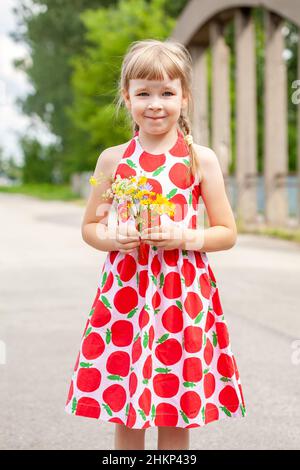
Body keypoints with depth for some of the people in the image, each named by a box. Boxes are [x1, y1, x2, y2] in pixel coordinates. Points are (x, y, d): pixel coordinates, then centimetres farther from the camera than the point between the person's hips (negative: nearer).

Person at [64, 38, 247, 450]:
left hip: (184, 295, -1)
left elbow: (227, 233, 3)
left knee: (176, 419, 6)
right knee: (125, 418, 7)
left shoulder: (201, 159, 0)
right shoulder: (113, 159, 4)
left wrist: (183, 236, -14)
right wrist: (114, 237, -10)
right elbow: (89, 227, 12)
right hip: (124, 290, 1)